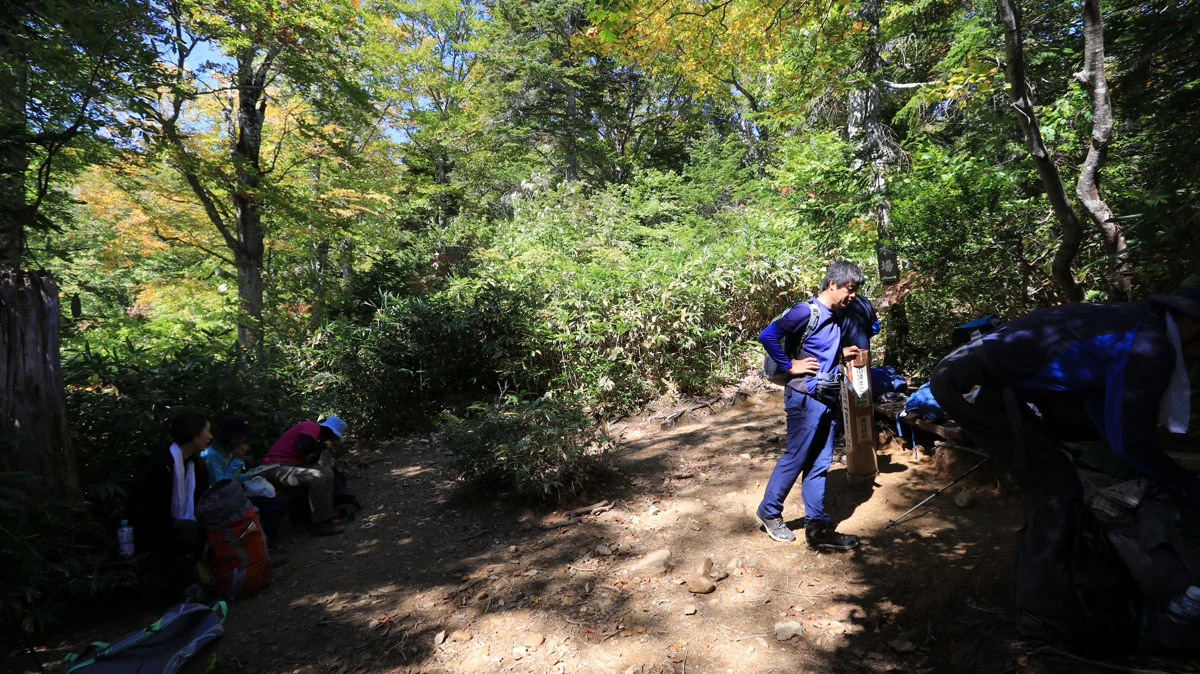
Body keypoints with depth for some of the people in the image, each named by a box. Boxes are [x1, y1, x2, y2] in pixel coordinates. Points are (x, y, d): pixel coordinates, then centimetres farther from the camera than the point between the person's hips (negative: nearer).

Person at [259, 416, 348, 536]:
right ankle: (321, 524, -16)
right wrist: (324, 445, -13)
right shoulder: (312, 426, -10)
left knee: (326, 472, 8)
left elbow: (311, 461, 14)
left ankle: (326, 517, 7)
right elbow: (304, 447, -30)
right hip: (275, 468, -10)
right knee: (316, 477, -26)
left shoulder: (313, 429, 18)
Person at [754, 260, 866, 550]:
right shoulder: (806, 311, -14)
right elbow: (767, 335, -20)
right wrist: (790, 365, -18)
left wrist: (842, 353, 11)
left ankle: (818, 527, 18)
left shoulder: (834, 318, 14)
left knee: (819, 463, 10)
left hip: (826, 398, 9)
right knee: (795, 458, 1)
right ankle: (769, 512, 19)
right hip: (806, 398, -8)